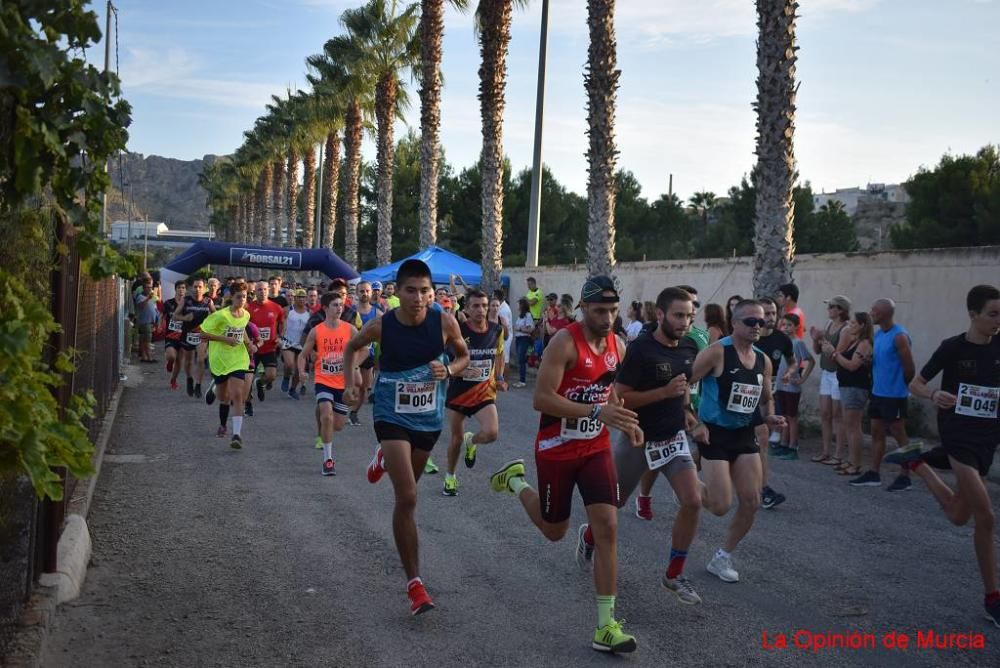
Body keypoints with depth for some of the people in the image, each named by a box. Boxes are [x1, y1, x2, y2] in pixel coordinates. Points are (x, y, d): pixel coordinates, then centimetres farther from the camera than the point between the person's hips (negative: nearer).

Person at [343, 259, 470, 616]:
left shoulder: (445, 322, -14)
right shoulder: (380, 326, -16)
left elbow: (464, 355, 4)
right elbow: (352, 348, 6)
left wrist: (449, 370, -17)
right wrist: (351, 382, -8)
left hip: (430, 418, 3)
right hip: (393, 417, -3)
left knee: (408, 487, 26)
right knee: (407, 498, -14)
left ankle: (384, 459, 63)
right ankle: (414, 582, -5)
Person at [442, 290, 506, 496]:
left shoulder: (497, 330, -4)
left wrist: (499, 377, 4)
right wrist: (463, 371, -29)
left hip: (484, 392, 2)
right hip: (458, 392, -1)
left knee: (491, 433, -19)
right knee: (456, 438, 11)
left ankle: (471, 441, 18)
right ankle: (450, 477, 36)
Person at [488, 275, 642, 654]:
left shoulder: (617, 346, 1)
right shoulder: (565, 342, -20)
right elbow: (541, 399, -25)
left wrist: (626, 420, 1)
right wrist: (597, 412, -34)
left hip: (596, 448, 5)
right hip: (557, 449, -5)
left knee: (608, 528, -8)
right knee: (554, 530, 12)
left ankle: (605, 626, -1)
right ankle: (515, 481, 42)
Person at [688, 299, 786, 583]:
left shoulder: (763, 360, 6)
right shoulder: (717, 352, -15)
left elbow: (766, 399, 20)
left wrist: (769, 416, -2)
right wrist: (694, 423, -20)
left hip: (745, 435, 7)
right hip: (715, 434, -6)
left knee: (751, 502, 2)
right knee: (721, 506, -10)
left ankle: (722, 557, 20)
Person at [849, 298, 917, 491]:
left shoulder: (899, 336, -17)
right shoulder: (878, 334, 10)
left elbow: (909, 368, -16)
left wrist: (900, 387, -3)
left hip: (894, 395, -8)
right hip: (877, 392, 9)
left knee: (899, 435, 0)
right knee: (876, 432, 10)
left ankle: (904, 477, 8)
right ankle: (873, 474, 16)